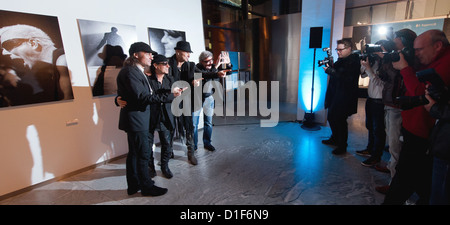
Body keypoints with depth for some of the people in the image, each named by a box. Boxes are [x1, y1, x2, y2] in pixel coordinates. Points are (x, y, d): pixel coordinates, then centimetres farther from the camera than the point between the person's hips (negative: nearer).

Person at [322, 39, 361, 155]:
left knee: (340, 120, -2)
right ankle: (335, 138, 38)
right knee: (331, 117, 18)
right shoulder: (341, 60, 14)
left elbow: (344, 77, -25)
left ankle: (342, 146, 14)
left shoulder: (354, 61, -14)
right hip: (335, 95, 9)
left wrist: (329, 70, -22)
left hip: (345, 97, -9)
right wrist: (329, 65, -5)